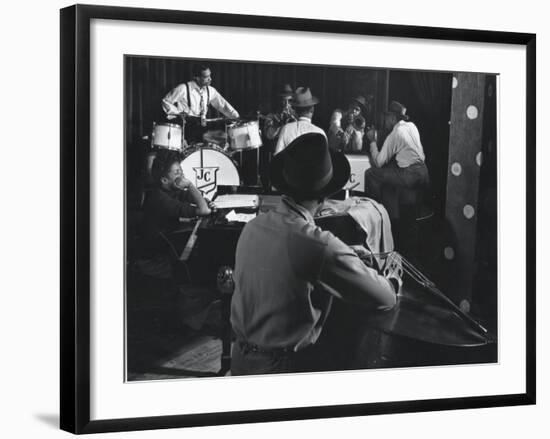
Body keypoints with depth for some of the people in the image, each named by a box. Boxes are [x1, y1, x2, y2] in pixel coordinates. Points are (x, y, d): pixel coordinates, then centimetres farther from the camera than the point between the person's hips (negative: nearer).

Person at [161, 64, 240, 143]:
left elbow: (222, 104, 10)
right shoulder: (183, 89, -9)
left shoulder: (210, 91, 7)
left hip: (201, 125, 6)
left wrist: (236, 117, -2)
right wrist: (178, 112, -13)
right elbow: (166, 101, -2)